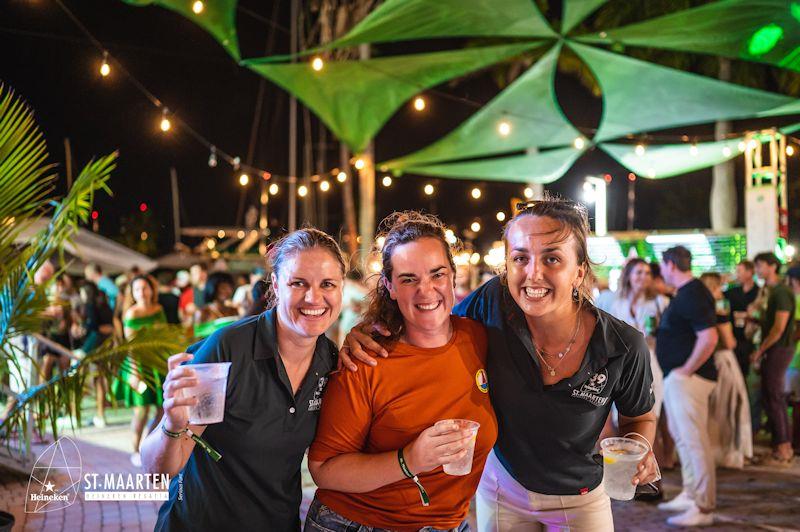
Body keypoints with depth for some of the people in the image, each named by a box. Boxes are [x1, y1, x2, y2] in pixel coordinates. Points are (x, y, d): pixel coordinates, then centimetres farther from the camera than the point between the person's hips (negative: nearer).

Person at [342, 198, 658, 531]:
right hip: (502, 487, 1)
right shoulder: (493, 301, -24)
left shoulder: (623, 347, -23)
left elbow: (640, 418, -3)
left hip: (580, 500, -1)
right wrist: (365, 335, -25)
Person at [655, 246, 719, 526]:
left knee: (694, 440, -7)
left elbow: (709, 338, -26)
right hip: (675, 377, 11)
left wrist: (686, 370, -20)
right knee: (682, 437, 18)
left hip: (687, 378, -11)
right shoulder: (684, 292, 14)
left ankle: (703, 508, -2)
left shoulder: (694, 294, -18)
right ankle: (690, 495, 29)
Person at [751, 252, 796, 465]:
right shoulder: (771, 291, 14)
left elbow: (779, 328, -18)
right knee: (776, 398, 12)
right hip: (773, 350, 9)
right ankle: (786, 447, 19)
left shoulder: (781, 292, -15)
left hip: (778, 350, -9)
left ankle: (781, 452, 0)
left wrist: (760, 351, -13)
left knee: (772, 398, -6)